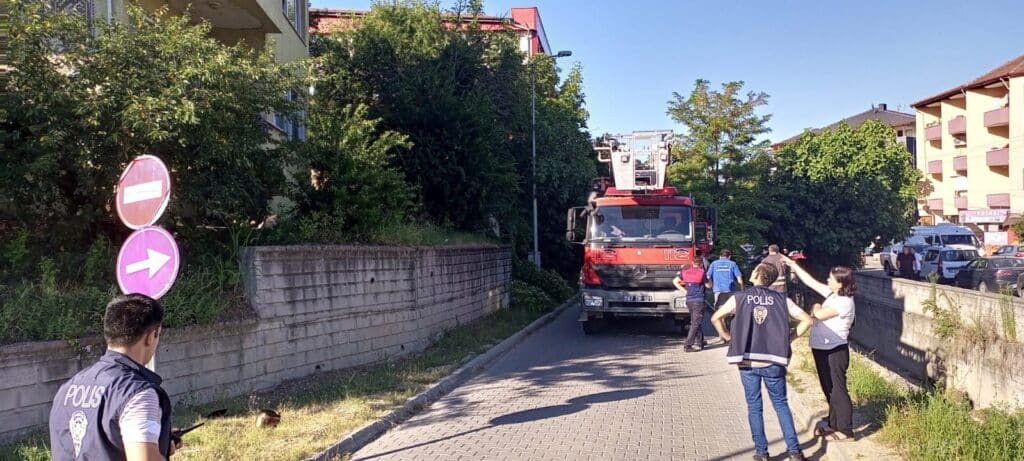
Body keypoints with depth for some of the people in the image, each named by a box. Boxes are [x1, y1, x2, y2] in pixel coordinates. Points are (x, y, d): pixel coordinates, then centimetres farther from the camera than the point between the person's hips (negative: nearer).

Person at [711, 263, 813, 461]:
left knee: (754, 407, 10)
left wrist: (729, 338, 5)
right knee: (781, 404, 15)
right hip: (774, 362, 1)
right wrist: (789, 338, 7)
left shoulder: (740, 298, -1)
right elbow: (807, 320, -1)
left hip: (748, 363, -1)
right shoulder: (781, 299, 2)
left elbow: (715, 318, -7)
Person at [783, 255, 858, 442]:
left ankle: (845, 430, 8)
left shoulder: (845, 302, -19)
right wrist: (793, 265, 10)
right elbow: (810, 281, 11)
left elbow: (820, 314, -26)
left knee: (838, 389, -1)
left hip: (835, 351, -9)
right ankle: (833, 424, 32)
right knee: (828, 388, 18)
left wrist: (816, 307, -3)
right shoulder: (832, 294, 6)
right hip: (822, 349, 9)